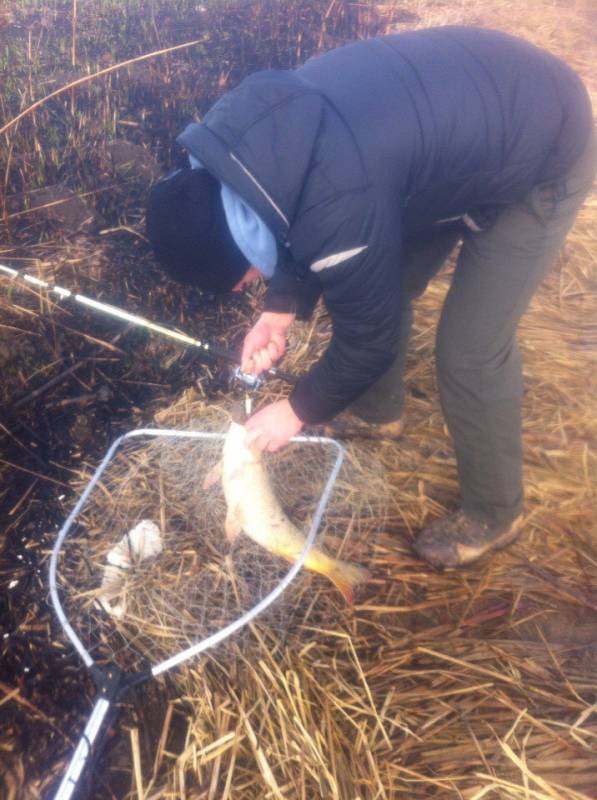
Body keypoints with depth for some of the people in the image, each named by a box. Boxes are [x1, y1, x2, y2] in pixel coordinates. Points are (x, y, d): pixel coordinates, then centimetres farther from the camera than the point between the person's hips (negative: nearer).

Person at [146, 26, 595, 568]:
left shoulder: (340, 209, -36)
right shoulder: (244, 141, -11)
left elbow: (370, 333, -21)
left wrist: (299, 410, -6)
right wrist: (282, 309, -6)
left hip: (539, 156, -8)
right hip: (468, 103, 9)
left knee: (470, 352, -7)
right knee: (376, 282, 13)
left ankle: (493, 514, 17)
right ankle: (376, 408, 40)